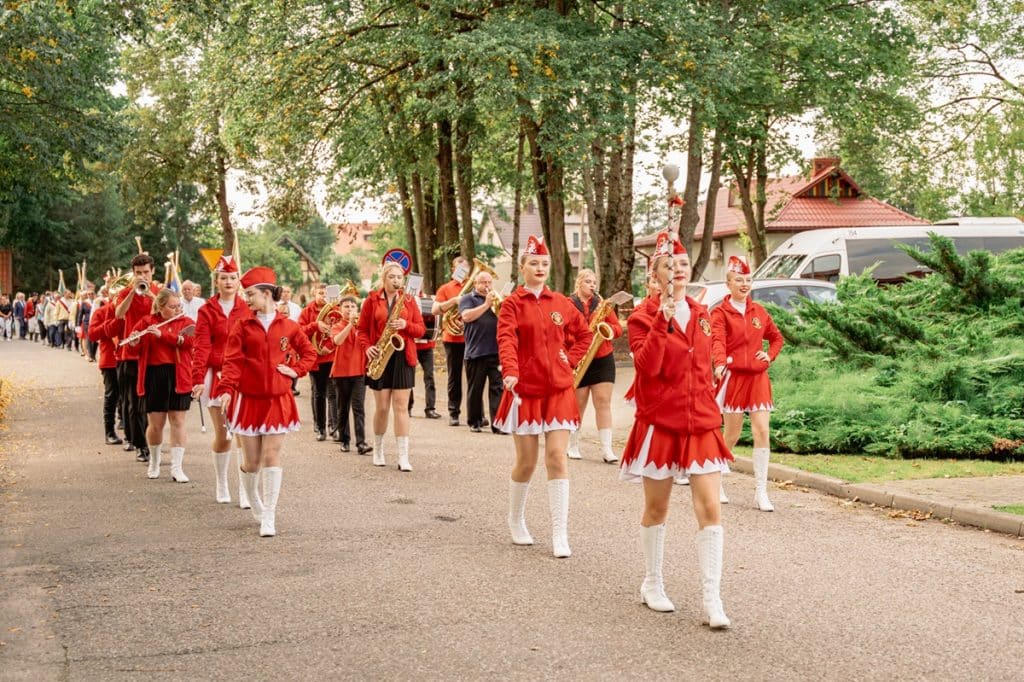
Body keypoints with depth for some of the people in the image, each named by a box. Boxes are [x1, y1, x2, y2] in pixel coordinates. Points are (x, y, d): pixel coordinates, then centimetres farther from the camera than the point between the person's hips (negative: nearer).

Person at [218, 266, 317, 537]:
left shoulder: (288, 326, 3)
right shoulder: (242, 327, 1)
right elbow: (232, 361, -8)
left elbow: (310, 353, 14)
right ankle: (254, 502, 32)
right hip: (248, 400, 0)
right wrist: (226, 389, -21)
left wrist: (296, 370, -3)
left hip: (277, 400, 0)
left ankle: (268, 519, -3)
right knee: (252, 461, 4)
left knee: (272, 456, -5)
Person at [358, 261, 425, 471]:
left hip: (403, 357, 1)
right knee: (382, 407, 4)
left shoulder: (409, 300, 7)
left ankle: (403, 457, -5)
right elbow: (362, 329, 4)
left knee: (401, 407, -4)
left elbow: (421, 329, 5)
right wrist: (367, 348, -13)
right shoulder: (372, 300, 3)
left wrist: (406, 325, -14)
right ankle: (378, 450, 25)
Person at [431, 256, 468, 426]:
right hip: (453, 338, -1)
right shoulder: (445, 288, 7)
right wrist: (454, 301, -17)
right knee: (454, 377, 4)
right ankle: (453, 413, 9)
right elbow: (434, 310, -6)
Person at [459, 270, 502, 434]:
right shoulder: (468, 299, 6)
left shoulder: (497, 298, 18)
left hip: (497, 351, 2)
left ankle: (497, 424, -7)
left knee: (498, 387, -5)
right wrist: (486, 304, -13)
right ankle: (475, 422, 18)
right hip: (476, 352, -2)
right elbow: (466, 316, -13)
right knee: (475, 389, 5)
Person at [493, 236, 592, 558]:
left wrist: (570, 359, 3)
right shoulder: (512, 303, -3)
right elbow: (506, 340, -19)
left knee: (557, 458, -6)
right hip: (525, 389, -2)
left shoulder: (561, 303, 7)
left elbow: (585, 334, 19)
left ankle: (560, 535, -4)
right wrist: (510, 371, -36)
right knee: (526, 462, 4)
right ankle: (516, 521, 29)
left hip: (558, 389, 2)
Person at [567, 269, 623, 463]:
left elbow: (618, 329, 7)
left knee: (603, 402, -3)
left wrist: (606, 327, -13)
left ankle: (606, 448, -4)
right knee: (578, 404, 5)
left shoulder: (602, 303, 9)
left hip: (603, 359, 2)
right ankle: (573, 445, 20)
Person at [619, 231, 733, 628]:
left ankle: (712, 601, -7)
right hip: (659, 423, -3)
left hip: (701, 423, 4)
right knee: (656, 508, 9)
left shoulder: (701, 315, 10)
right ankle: (652, 585, 28)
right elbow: (646, 365, -19)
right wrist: (662, 321, -26)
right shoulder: (643, 315, -5)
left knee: (710, 509, -7)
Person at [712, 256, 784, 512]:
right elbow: (717, 341, -22)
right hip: (733, 377, -4)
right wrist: (720, 364, -41)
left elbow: (776, 337, 24)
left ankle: (761, 493, -3)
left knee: (762, 431, -6)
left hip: (757, 378, 4)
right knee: (732, 434, 3)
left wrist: (770, 356, 5)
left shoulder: (758, 311, 11)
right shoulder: (720, 313, -5)